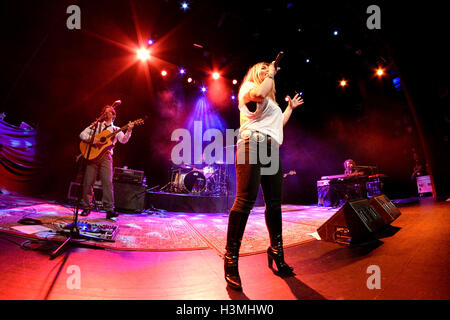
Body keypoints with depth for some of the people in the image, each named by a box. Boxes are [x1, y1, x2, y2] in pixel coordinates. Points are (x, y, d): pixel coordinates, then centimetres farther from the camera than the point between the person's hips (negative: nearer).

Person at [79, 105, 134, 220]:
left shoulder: (116, 129, 14)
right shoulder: (96, 125, 17)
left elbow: (123, 140, -4)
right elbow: (82, 134, 9)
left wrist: (129, 131, -22)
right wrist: (91, 139, -11)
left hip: (106, 156, -1)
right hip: (92, 155, 1)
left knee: (107, 182, -11)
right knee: (88, 182, 1)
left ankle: (109, 210, -10)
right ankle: (86, 208, 17)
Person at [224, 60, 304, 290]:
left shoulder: (271, 102, 34)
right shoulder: (248, 87, 10)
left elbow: (278, 124, 36)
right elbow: (259, 94, -14)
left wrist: (290, 107, 43)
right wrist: (272, 74, 3)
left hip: (271, 149, 9)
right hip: (253, 144, -8)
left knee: (274, 202, 5)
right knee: (246, 199, -18)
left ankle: (276, 252, 15)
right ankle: (231, 259, -13)